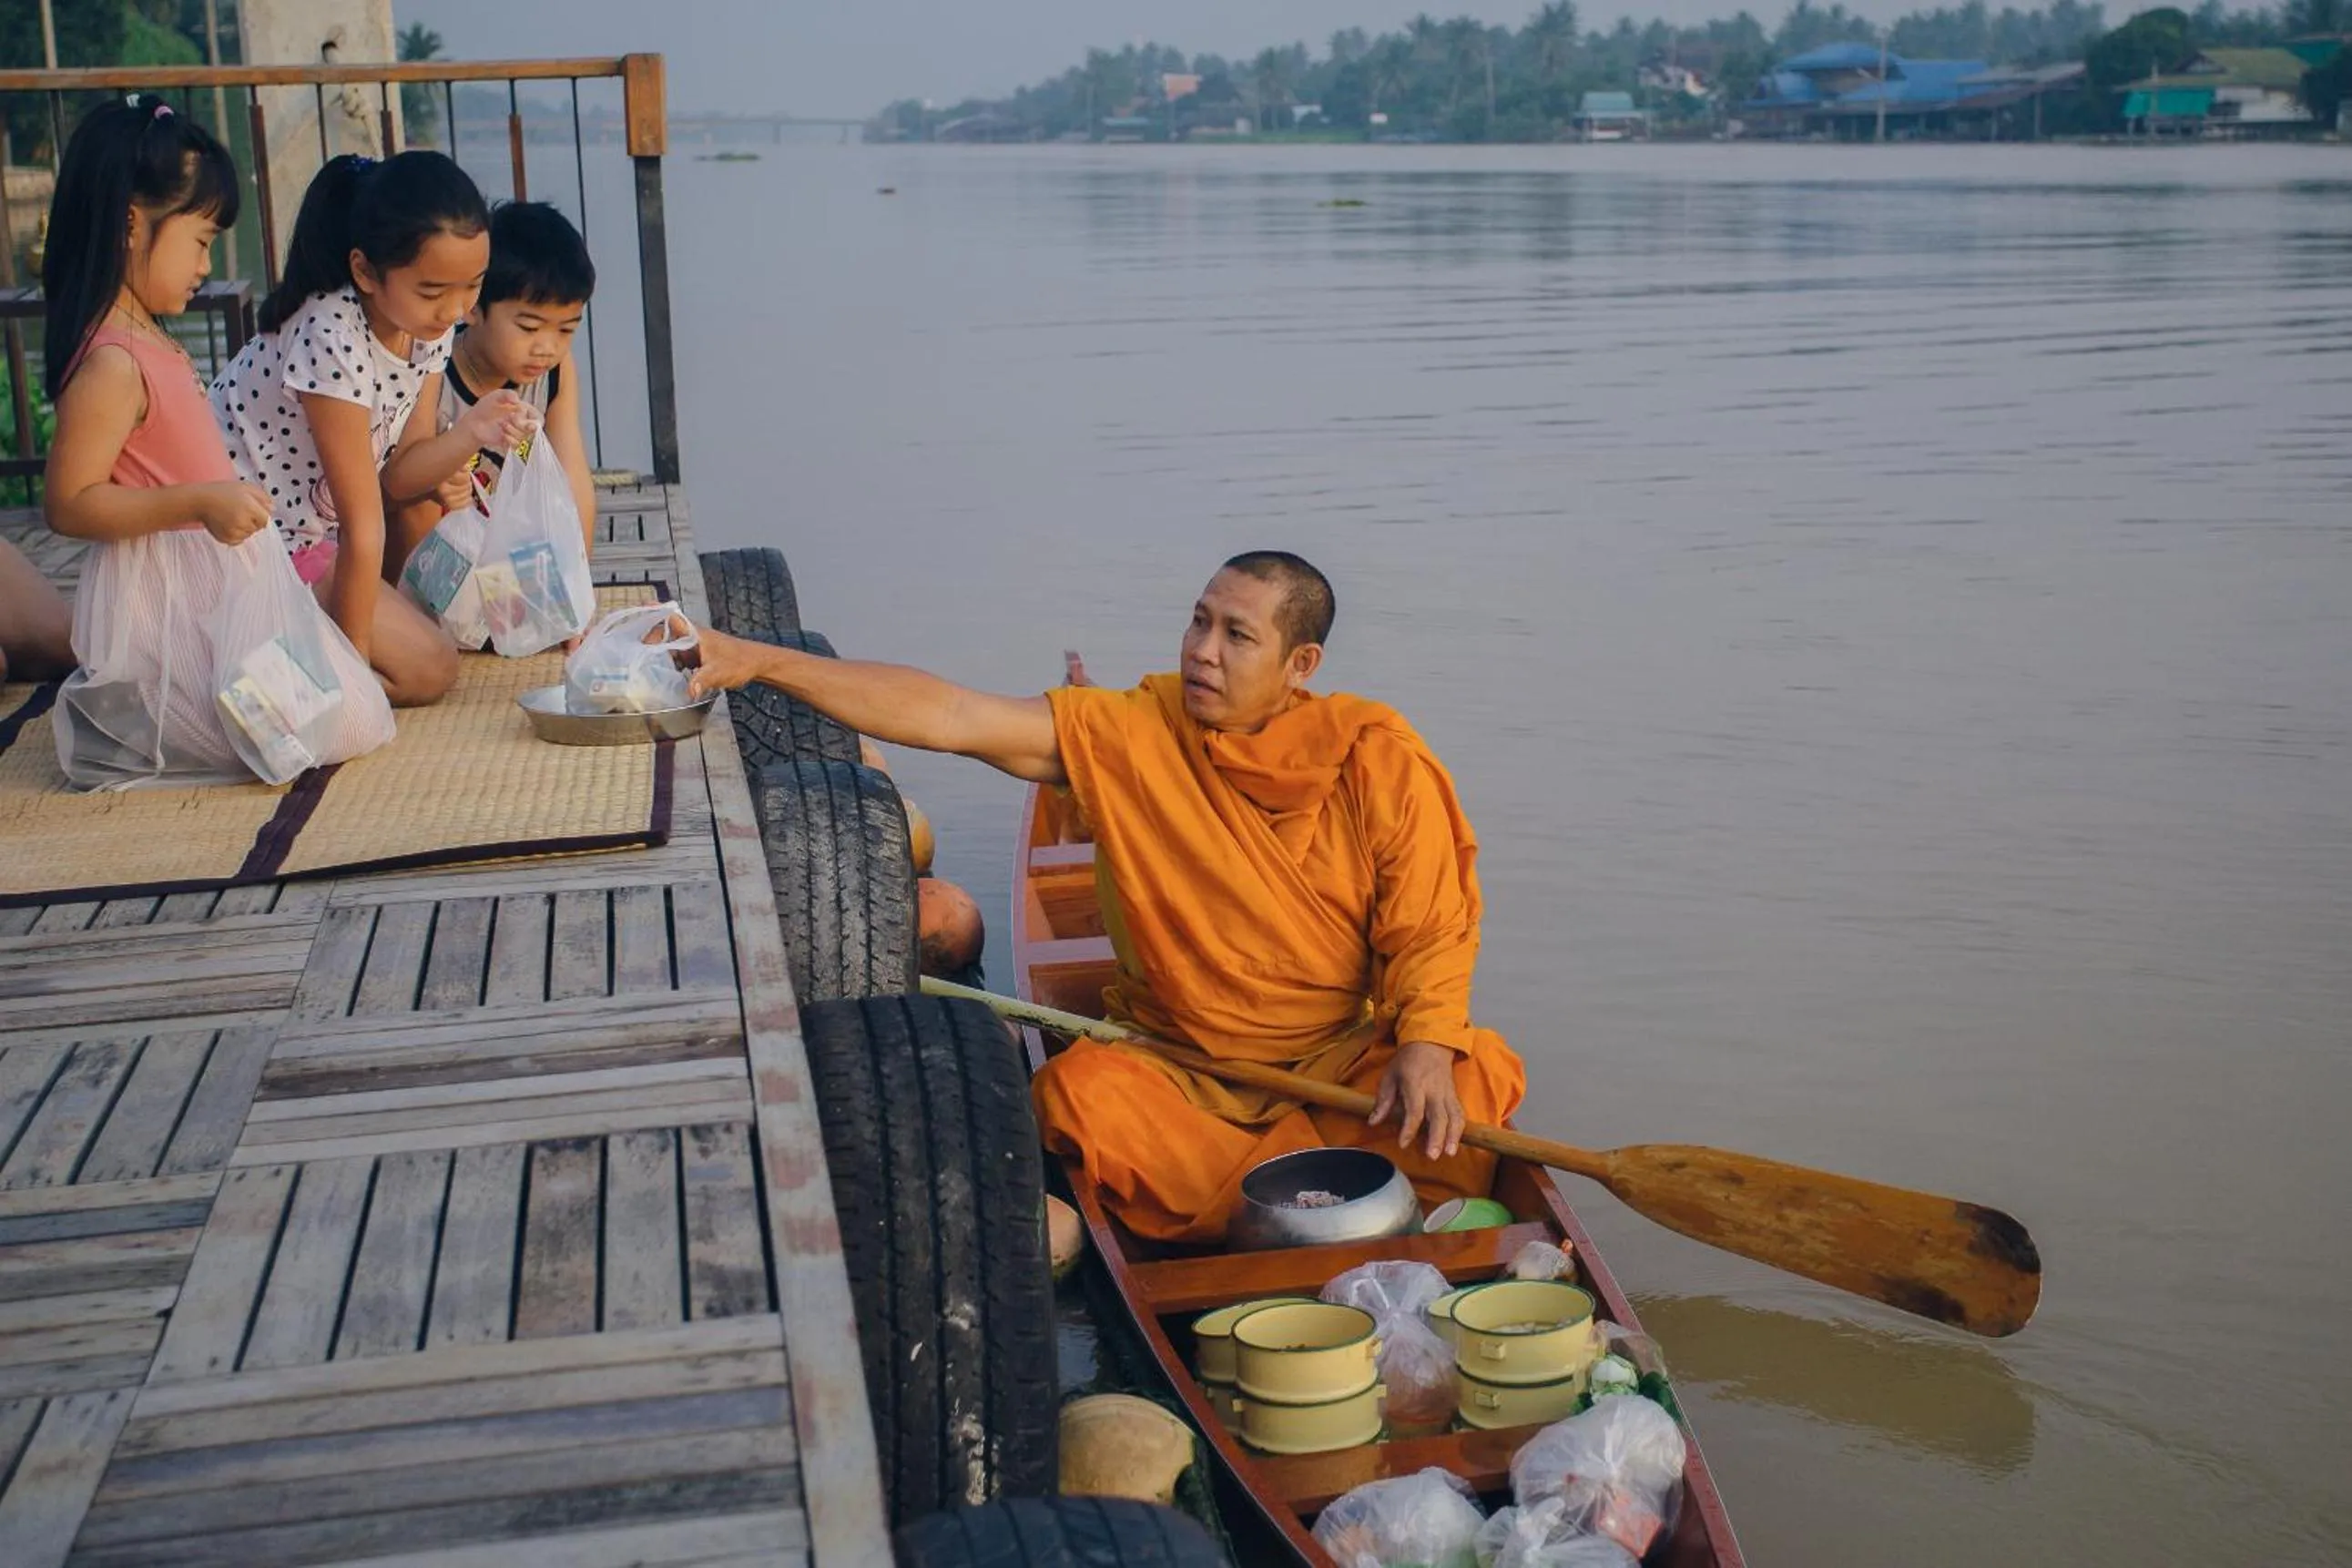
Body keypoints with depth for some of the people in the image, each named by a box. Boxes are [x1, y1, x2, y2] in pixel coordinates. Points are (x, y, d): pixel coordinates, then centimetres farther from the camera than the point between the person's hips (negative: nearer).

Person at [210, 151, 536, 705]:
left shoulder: (430, 326, -5)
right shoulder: (331, 337, -29)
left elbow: (396, 475, 0)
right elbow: (362, 525, -25)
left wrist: (472, 432, -19)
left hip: (308, 530, 9)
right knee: (426, 669, -11)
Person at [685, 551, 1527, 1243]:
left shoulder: (1376, 761, -7)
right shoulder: (1128, 735, -7)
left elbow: (1433, 927, -3)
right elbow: (948, 716, -15)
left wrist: (1426, 1044, -23)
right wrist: (758, 662, -23)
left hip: (1348, 1057, 0)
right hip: (1177, 1065, 1)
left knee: (1475, 1072, -26)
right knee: (1079, 1092, -29)